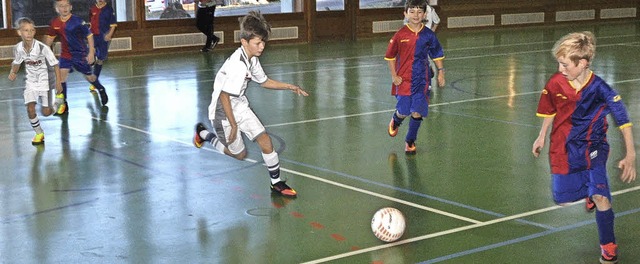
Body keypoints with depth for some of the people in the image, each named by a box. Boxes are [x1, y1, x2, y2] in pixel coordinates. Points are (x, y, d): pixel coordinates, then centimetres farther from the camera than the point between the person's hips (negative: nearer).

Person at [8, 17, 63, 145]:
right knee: (30, 108, -11)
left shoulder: (42, 47, -24)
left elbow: (55, 64, -15)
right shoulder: (18, 48, -11)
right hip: (30, 82, 3)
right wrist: (13, 72, -6)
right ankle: (39, 133, 11)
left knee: (46, 112, -2)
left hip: (45, 81, -3)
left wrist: (58, 82, -18)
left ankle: (56, 104, 35)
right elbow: (17, 62, 11)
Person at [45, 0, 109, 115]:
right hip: (65, 54, 3)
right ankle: (63, 104, -7)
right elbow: (50, 37, 11)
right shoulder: (54, 23, -5)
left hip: (81, 54, -3)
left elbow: (89, 36, -14)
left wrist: (91, 52, -17)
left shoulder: (77, 21, -18)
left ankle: (101, 90, 42)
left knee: (89, 76, 9)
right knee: (61, 74, -14)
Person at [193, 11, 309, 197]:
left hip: (240, 107, 8)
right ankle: (204, 134, 29)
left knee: (264, 140, -4)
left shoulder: (252, 59, -2)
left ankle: (276, 183, 9)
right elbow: (224, 96, -28)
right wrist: (233, 125, -21)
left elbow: (264, 81, 16)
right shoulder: (237, 65, -31)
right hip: (224, 112, -8)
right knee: (239, 154, 10)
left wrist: (290, 87, 6)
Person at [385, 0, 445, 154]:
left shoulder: (429, 35, -1)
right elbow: (390, 56, 4)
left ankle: (410, 141, 18)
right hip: (404, 80, -1)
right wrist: (394, 76, -1)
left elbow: (437, 55, 11)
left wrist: (441, 72, 3)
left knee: (417, 113, -2)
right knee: (403, 112, 1)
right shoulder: (400, 35, -6)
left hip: (422, 81, 1)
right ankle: (395, 122, 39)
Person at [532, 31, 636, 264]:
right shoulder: (555, 83, -13)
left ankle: (608, 245, 1)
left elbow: (623, 121, -20)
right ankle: (588, 191, 43)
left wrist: (630, 155, -24)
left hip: (592, 148, -3)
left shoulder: (600, 89, -23)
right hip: (564, 148, 4)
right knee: (562, 199, 9)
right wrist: (542, 136, 14)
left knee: (600, 196, -18)